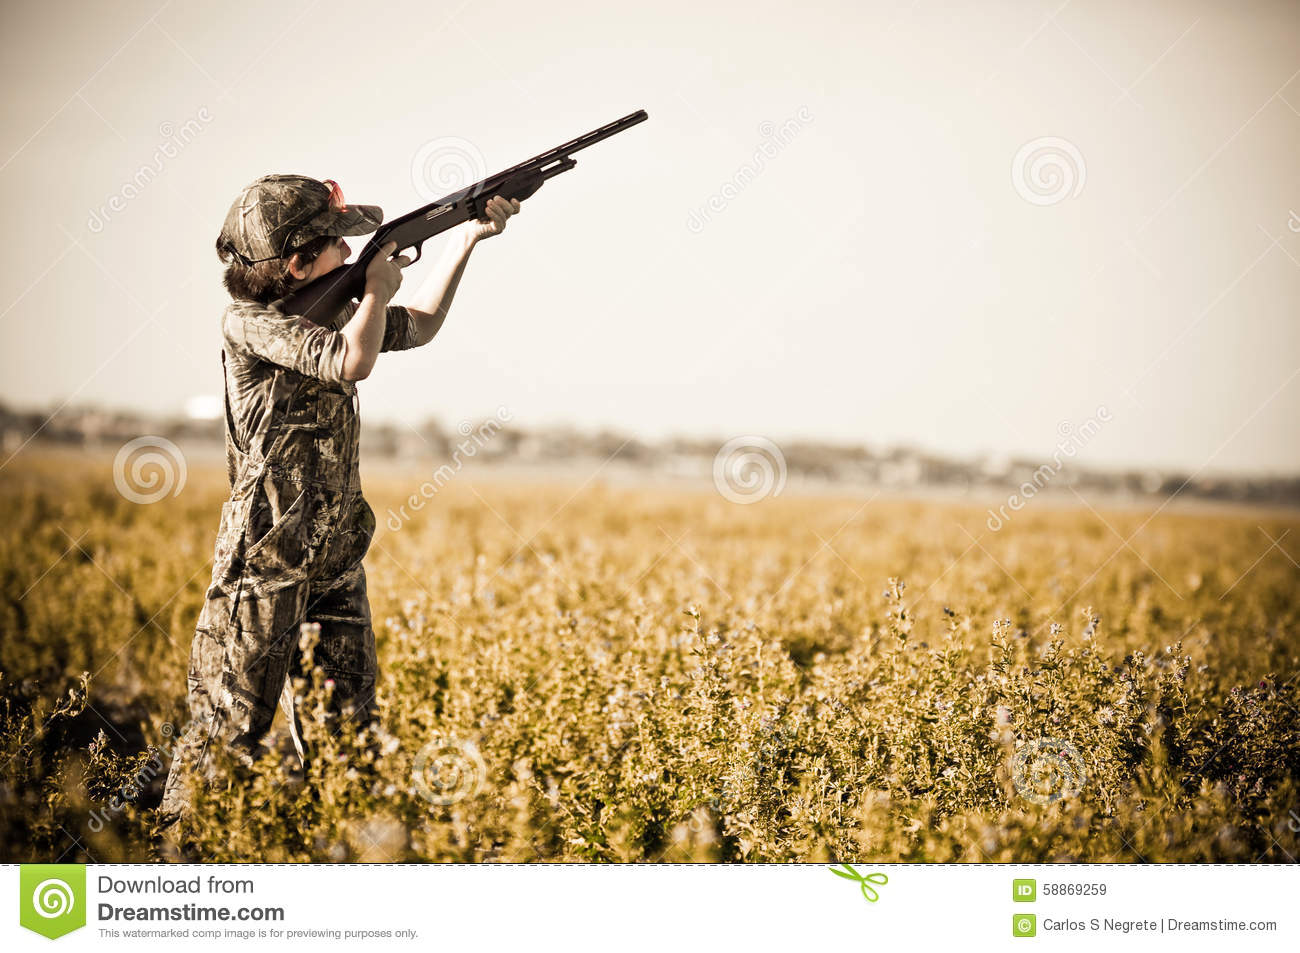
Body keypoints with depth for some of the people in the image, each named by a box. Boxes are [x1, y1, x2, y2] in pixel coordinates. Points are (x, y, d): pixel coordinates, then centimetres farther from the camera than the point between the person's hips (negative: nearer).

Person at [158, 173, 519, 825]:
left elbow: (420, 325, 24)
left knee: (349, 727, 8)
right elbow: (353, 362, -28)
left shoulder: (327, 310, 11)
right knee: (232, 728, 0)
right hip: (265, 566, -8)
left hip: (335, 566, 8)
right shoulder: (249, 321, -14)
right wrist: (379, 289, -10)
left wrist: (467, 237, 18)